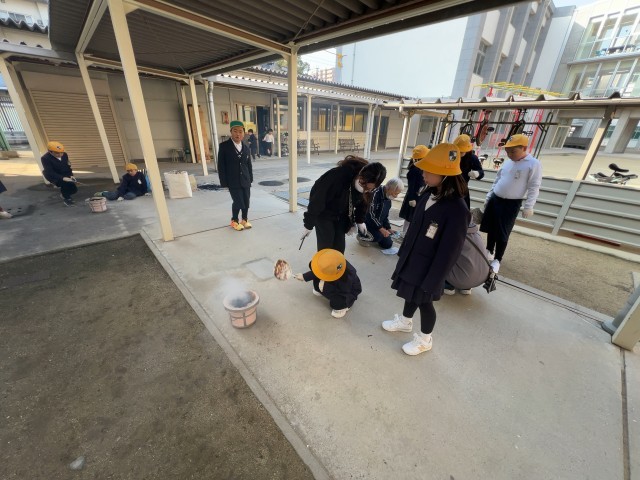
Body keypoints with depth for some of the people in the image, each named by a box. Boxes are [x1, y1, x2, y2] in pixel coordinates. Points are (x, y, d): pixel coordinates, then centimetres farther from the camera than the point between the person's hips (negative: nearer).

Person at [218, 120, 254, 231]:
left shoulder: (246, 148, 9)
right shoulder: (224, 146, -5)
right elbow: (221, 166, -7)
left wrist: (250, 179, 7)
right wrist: (224, 182, -10)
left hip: (245, 180, 5)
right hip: (233, 181, -4)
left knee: (246, 202, 8)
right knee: (238, 202, -5)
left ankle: (244, 220, 30)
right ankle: (234, 221, 20)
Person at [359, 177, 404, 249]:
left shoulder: (388, 198, 3)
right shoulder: (375, 193, -25)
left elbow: (385, 215, 12)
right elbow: (370, 213, -28)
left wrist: (388, 228, 2)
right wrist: (381, 228, -29)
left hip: (379, 224, 8)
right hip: (366, 222, -8)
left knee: (388, 244, 4)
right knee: (378, 236, -33)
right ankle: (361, 236, -2)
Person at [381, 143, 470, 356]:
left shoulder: (457, 210, -26)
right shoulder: (429, 194, -2)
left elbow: (449, 252, -22)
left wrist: (432, 281, -16)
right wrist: (403, 251, 16)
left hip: (428, 268, -6)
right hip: (411, 260, 7)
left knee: (424, 302, 14)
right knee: (411, 294, 25)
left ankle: (425, 339, 39)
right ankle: (405, 321, 51)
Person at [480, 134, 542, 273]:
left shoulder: (534, 164, -11)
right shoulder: (508, 162, 8)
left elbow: (534, 188, -12)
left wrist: (528, 207, -14)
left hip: (511, 204, -6)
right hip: (495, 199, 6)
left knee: (502, 233, -1)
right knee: (490, 228, 13)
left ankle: (497, 260, 11)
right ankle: (489, 252, 30)